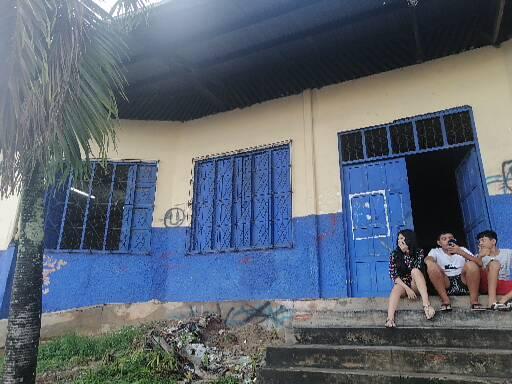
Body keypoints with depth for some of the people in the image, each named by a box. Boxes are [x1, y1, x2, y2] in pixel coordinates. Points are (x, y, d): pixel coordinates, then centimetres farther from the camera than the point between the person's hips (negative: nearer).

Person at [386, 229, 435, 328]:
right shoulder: (394, 255, -1)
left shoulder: (419, 252, -1)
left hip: (416, 285, 0)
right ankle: (390, 319, -57)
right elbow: (393, 275, -11)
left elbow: (415, 269, -15)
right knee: (396, 288, -35)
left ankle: (426, 304, -45)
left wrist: (407, 253, -20)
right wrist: (407, 288, -22)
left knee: (415, 271, -30)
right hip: (402, 284, 0)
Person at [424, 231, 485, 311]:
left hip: (463, 281, 1)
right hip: (446, 284, -1)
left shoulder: (462, 249, 13)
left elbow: (480, 263, -4)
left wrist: (461, 252, -19)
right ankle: (445, 301, -24)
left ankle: (474, 301, -19)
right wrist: (429, 261, -40)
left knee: (471, 264, -23)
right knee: (432, 266, -25)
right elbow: (427, 259, -14)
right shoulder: (435, 251, 10)